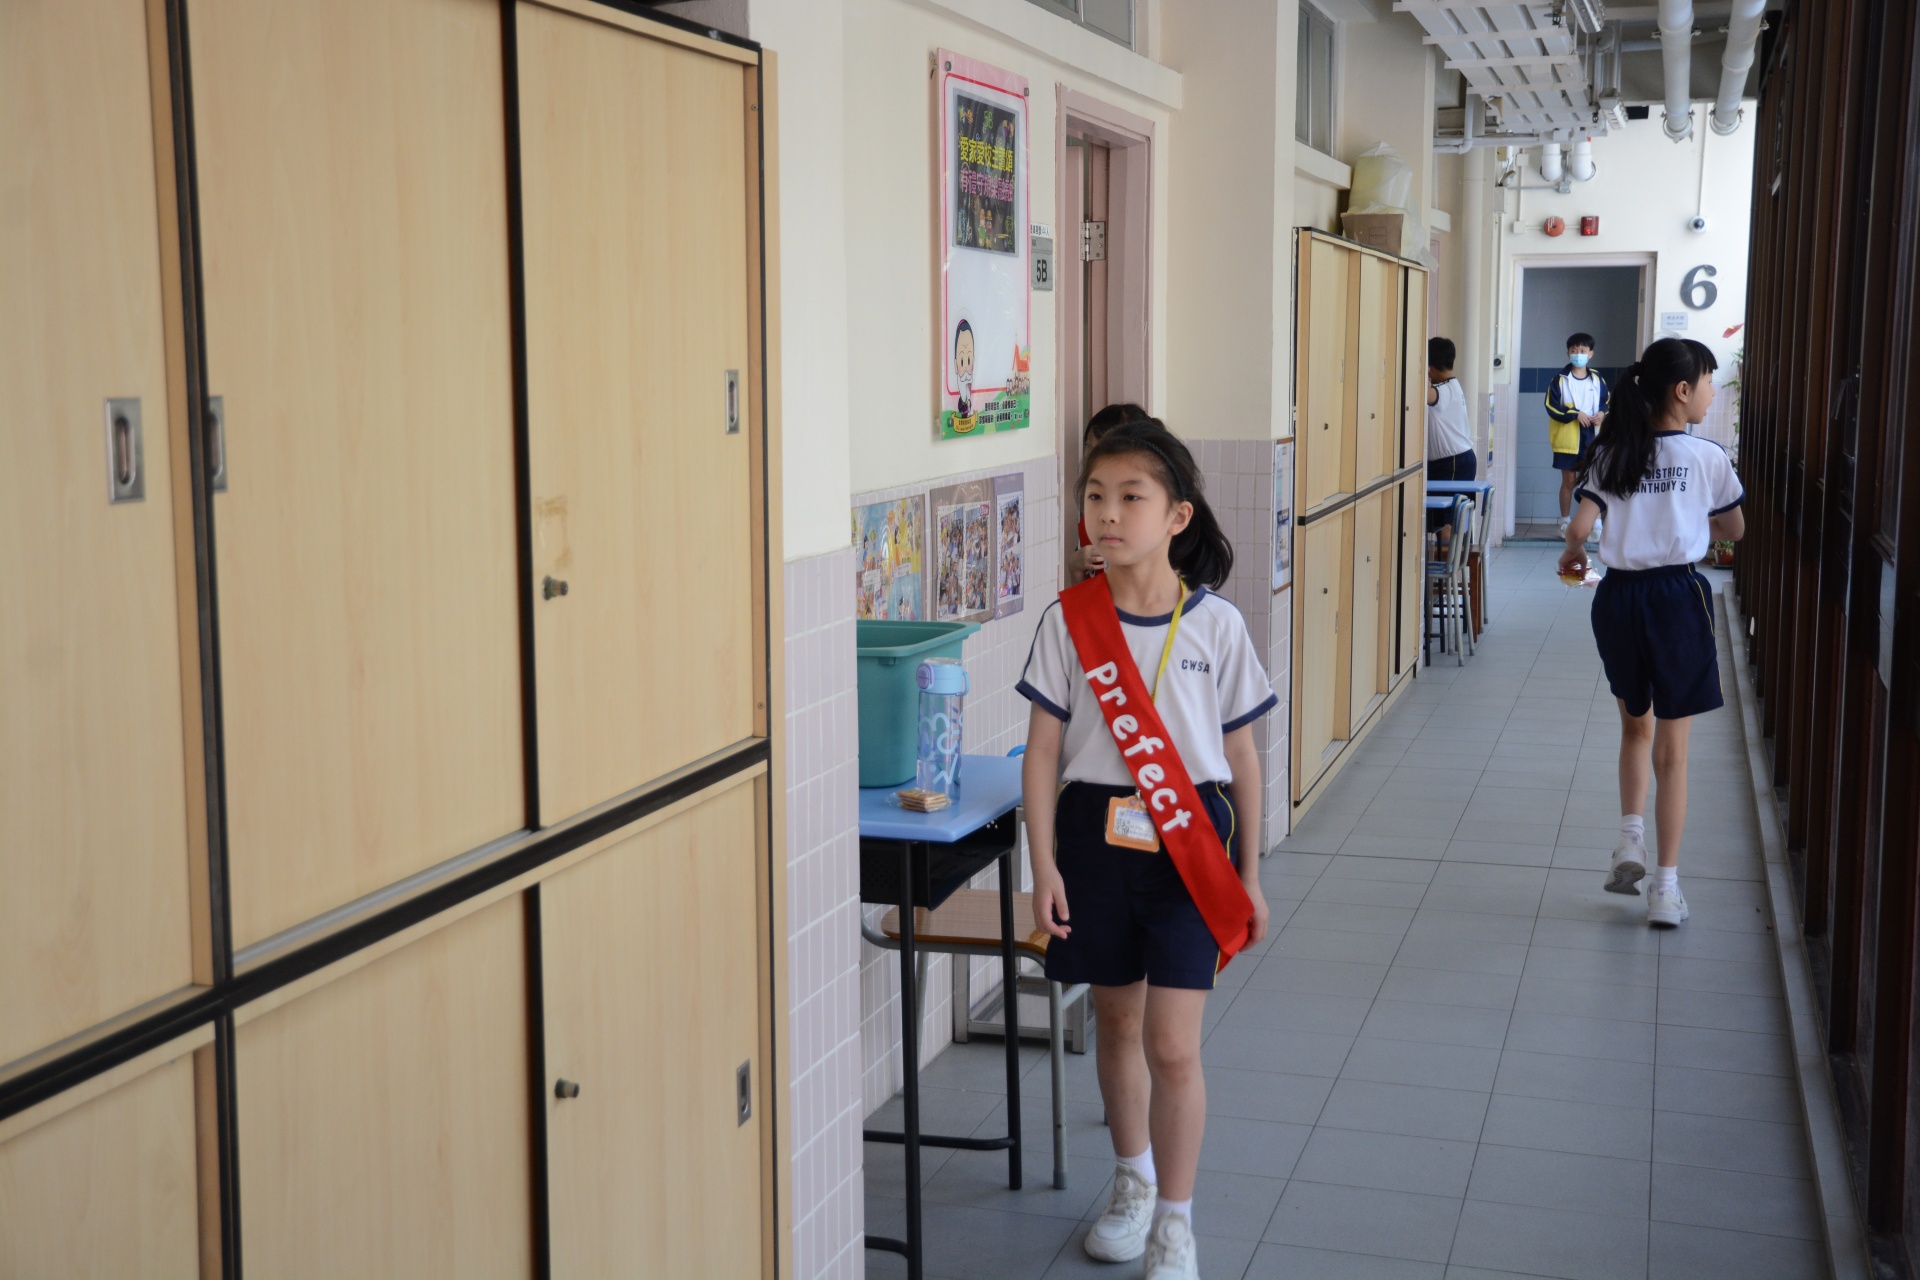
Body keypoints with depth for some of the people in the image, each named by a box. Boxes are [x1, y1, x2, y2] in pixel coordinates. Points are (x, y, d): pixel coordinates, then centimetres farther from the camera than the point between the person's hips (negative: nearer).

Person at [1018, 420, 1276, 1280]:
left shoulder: (1216, 626, -5)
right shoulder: (1067, 620, -4)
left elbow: (1240, 756, 2)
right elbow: (1043, 749, -2)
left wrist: (1248, 874, 5)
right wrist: (1044, 867, -6)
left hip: (1188, 840, -2)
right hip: (1096, 832, 2)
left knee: (1172, 1045, -4)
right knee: (1116, 1021, 17)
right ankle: (1134, 1181, 39)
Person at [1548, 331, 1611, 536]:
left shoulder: (1597, 379, 5)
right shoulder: (1561, 379, -3)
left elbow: (1608, 402, 13)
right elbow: (1551, 406, -7)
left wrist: (1603, 414, -9)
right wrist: (1575, 414, -16)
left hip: (1592, 436, 2)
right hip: (1567, 438, -1)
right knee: (1568, 480, 6)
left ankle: (1596, 521, 10)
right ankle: (1565, 521, 15)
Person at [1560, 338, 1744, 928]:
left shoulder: (1611, 455, 1)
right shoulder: (1707, 457, -5)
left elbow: (1579, 528, -9)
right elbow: (1734, 529, 8)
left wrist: (1571, 555, 13)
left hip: (1618, 596, 3)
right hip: (1677, 596, -3)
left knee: (1635, 725, 26)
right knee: (1672, 750, 3)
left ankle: (1630, 840, 14)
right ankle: (1665, 888, 4)